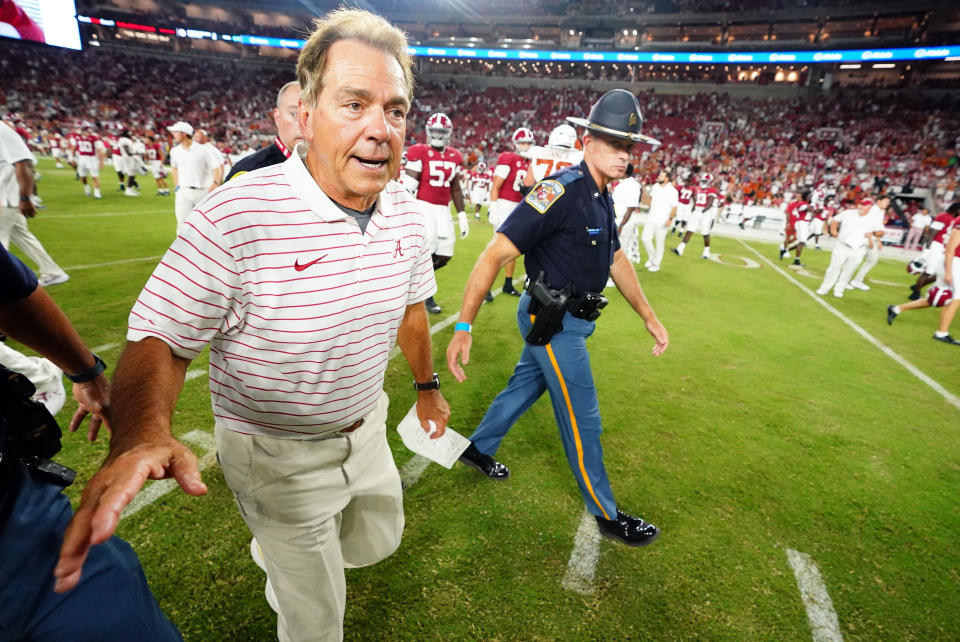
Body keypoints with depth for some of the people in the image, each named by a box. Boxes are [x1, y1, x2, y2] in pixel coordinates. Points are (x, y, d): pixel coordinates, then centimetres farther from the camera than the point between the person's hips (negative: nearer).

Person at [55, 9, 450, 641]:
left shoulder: (404, 209, -7)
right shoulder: (238, 215, -27)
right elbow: (160, 339, -22)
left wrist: (427, 385, 14)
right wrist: (142, 436, -41)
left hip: (366, 430, 6)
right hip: (278, 457, -5)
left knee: (379, 542, 31)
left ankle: (289, 553, 60)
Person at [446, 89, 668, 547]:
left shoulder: (603, 198, 8)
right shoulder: (561, 191, -22)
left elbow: (616, 260, 19)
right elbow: (495, 255, -26)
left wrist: (649, 317, 19)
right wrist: (464, 326, -28)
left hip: (568, 320, 9)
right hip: (553, 323, -9)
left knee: (526, 385, 23)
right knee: (582, 419, 4)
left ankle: (478, 448, 46)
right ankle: (606, 514, 26)